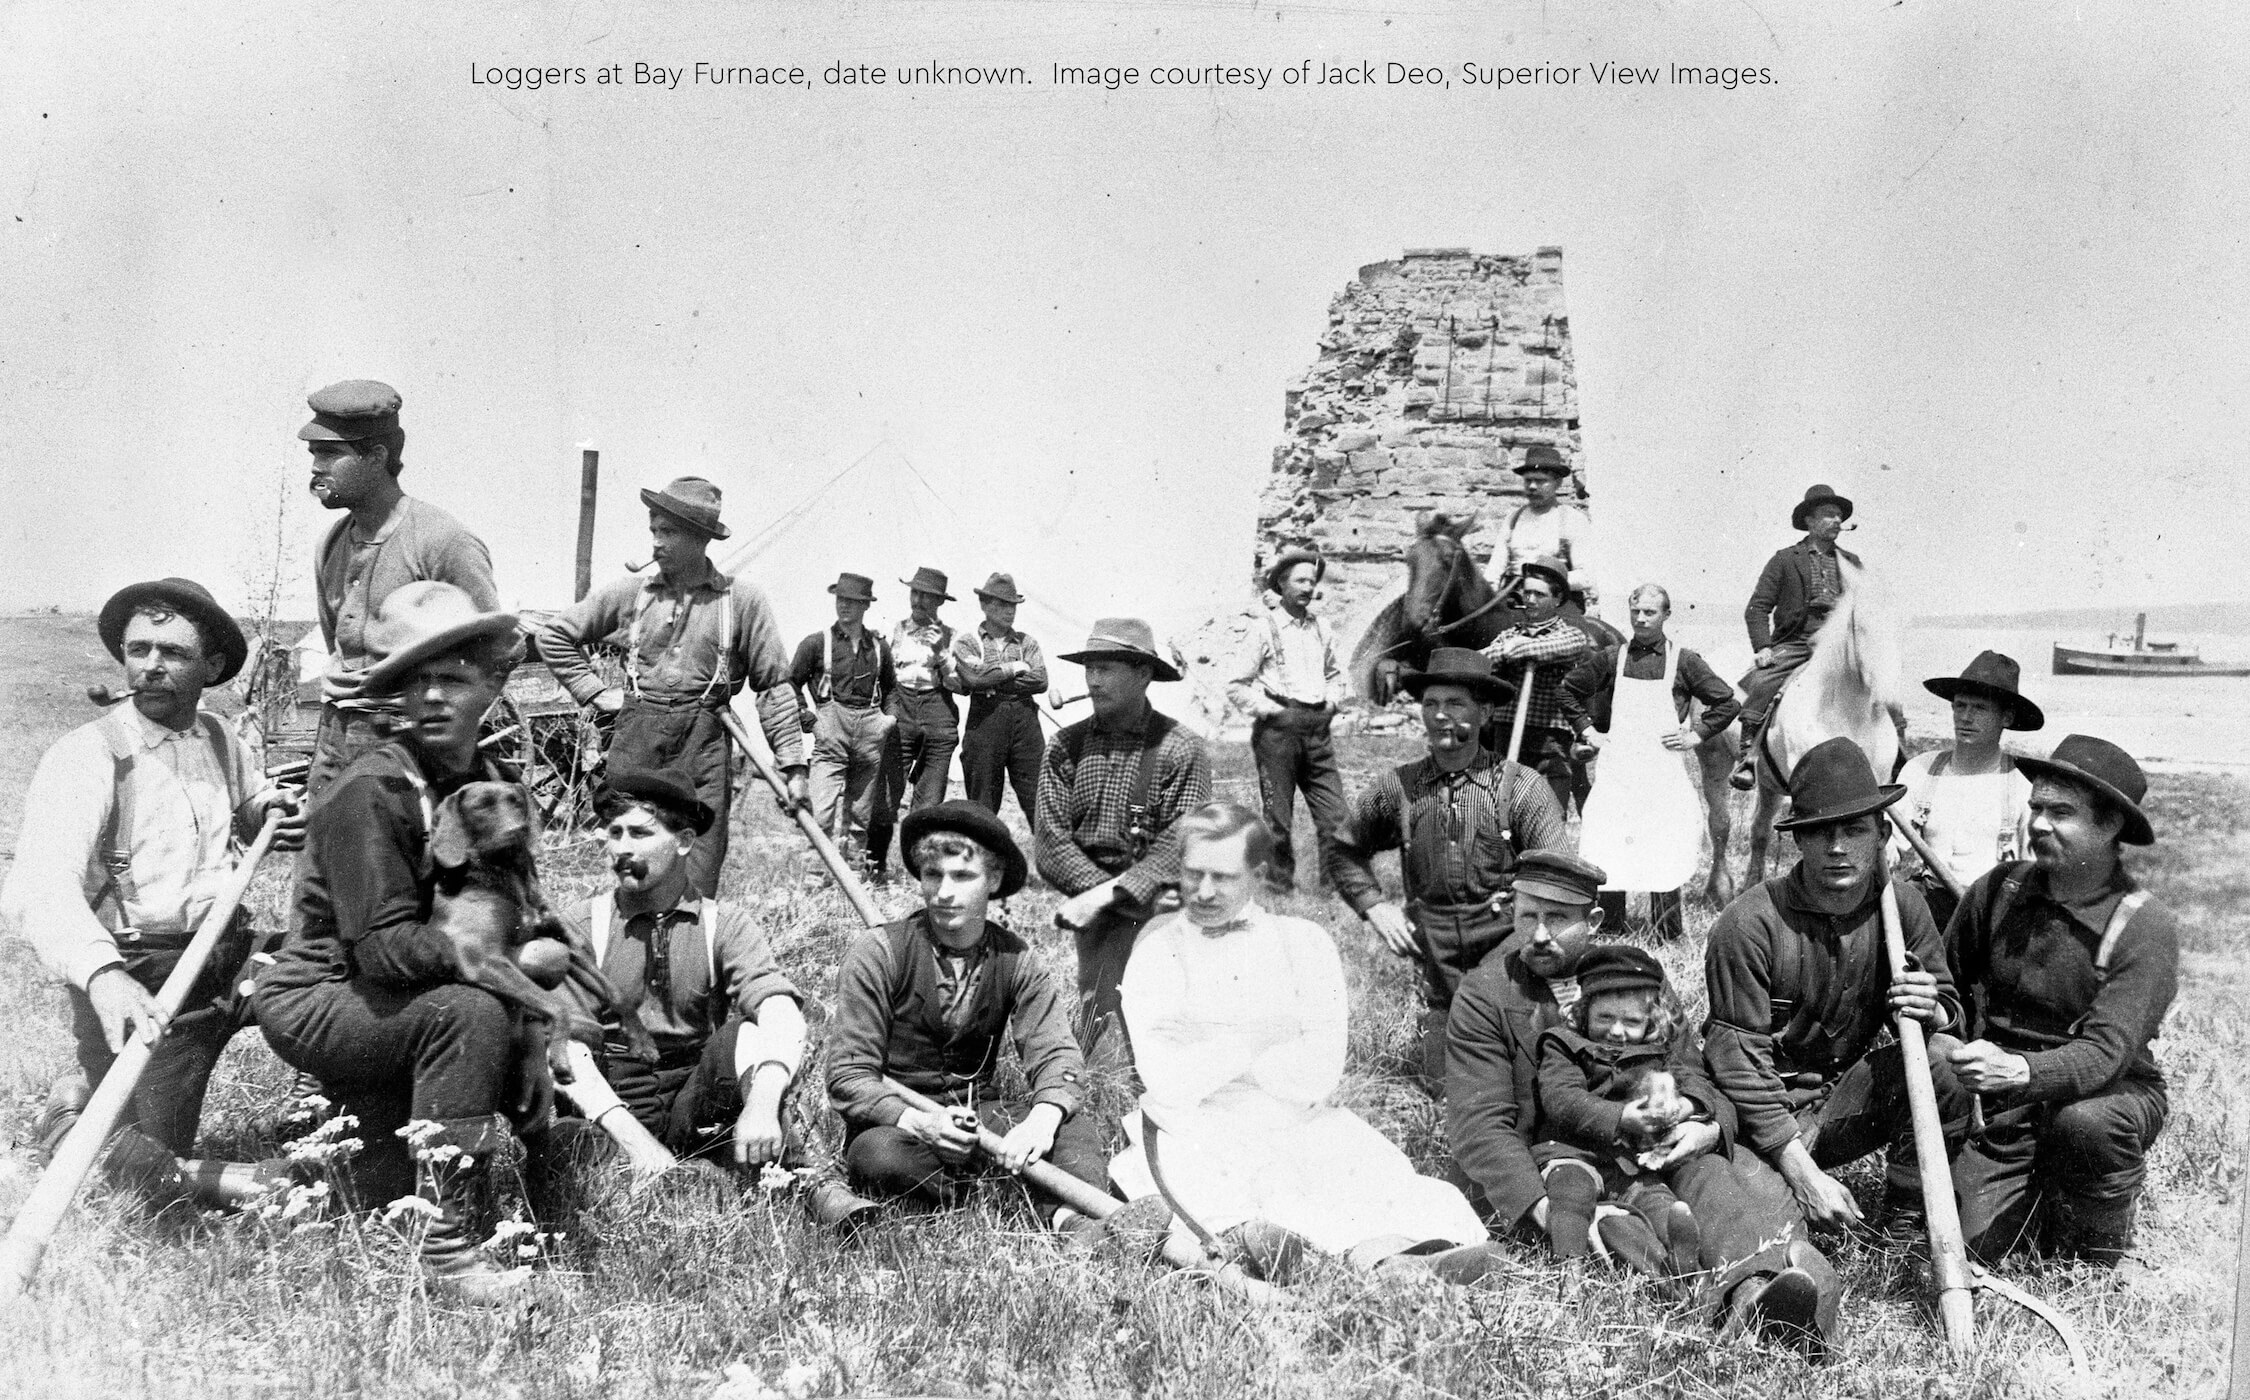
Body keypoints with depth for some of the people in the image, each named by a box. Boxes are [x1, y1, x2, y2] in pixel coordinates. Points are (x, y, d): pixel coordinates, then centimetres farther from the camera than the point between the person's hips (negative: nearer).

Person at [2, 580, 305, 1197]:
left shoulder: (219, 739, 7)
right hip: (135, 976, -6)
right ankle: (77, 1102, 20)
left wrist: (273, 813, 1)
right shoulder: (85, 755, -13)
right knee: (155, 1173, -10)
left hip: (228, 953, 6)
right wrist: (102, 975, -46)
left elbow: (255, 804, 28)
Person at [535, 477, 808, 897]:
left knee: (697, 888, -4)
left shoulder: (743, 599, 1)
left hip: (704, 744, -2)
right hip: (635, 740, 2)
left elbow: (774, 685, 3)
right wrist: (595, 692, 6)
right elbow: (552, 634, 16)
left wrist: (793, 764, -2)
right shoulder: (630, 591, 6)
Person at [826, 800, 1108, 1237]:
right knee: (878, 1156, -36)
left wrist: (1042, 1118, -35)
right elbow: (848, 1075, -12)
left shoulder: (1017, 961, 0)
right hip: (895, 1123, -2)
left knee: (1074, 1129, -25)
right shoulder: (879, 954, -9)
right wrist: (919, 1122, -32)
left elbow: (1055, 1053, -11)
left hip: (981, 1117, 2)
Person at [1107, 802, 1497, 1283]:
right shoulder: (1157, 949, 9)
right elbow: (1168, 1083, -5)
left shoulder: (1305, 942, 11)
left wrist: (1213, 1056, -1)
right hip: (1195, 1129, -1)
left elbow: (1317, 1076, -1)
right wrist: (1250, 1044, -2)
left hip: (1299, 1125, 1)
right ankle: (1246, 1232, -62)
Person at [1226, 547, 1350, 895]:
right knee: (1279, 814, 2)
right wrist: (1269, 709, -10)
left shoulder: (1320, 630, 13)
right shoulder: (1265, 628, -3)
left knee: (1334, 811, -2)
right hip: (1278, 727, -5)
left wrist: (1332, 701, 12)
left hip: (1317, 728, 5)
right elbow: (1236, 685, -3)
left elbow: (1334, 675, 30)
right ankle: (1280, 877, 15)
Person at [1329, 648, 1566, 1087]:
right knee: (1443, 1085, 5)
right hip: (1441, 966, 3)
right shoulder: (1397, 788, 2)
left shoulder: (1521, 787, -6)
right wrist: (1374, 906, 4)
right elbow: (1345, 849, 17)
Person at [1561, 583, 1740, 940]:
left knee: (1665, 850, 0)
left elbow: (1727, 703, 6)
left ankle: (1667, 929, 10)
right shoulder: (1610, 659, 6)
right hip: (1617, 768, 2)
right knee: (1606, 846, 1)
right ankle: (1609, 923, 12)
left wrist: (1696, 735, -1)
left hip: (1664, 768, -1)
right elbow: (1569, 690, 18)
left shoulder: (1684, 662, 2)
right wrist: (1585, 729, 10)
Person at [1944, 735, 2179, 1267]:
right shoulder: (1999, 889, -2)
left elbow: (2105, 1053, -26)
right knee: (1973, 1242, -11)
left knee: (2083, 1122, -37)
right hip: (2001, 1107, 3)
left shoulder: (2145, 928, -15)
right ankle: (2043, 1198, 24)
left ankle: (2100, 1260, -6)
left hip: (2111, 1095, -3)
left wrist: (2019, 1071, -43)